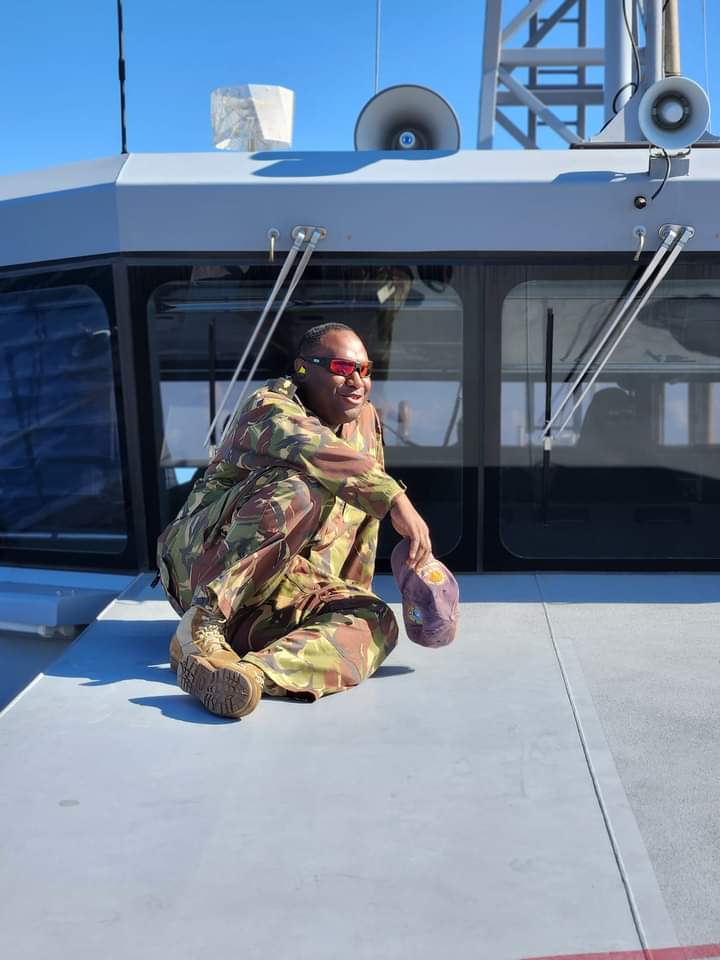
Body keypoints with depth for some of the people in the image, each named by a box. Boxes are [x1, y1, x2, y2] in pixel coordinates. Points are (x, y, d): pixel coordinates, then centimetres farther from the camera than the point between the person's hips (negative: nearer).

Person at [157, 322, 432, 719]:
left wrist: (354, 598, 20)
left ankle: (254, 672, -46)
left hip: (287, 593, 6)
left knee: (378, 623, -24)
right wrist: (397, 500, -43)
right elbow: (316, 452, -33)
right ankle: (200, 625, -35)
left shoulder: (366, 421, 14)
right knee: (301, 489, -33)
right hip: (206, 562, -6)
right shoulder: (270, 408, -9)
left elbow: (365, 514, 20)